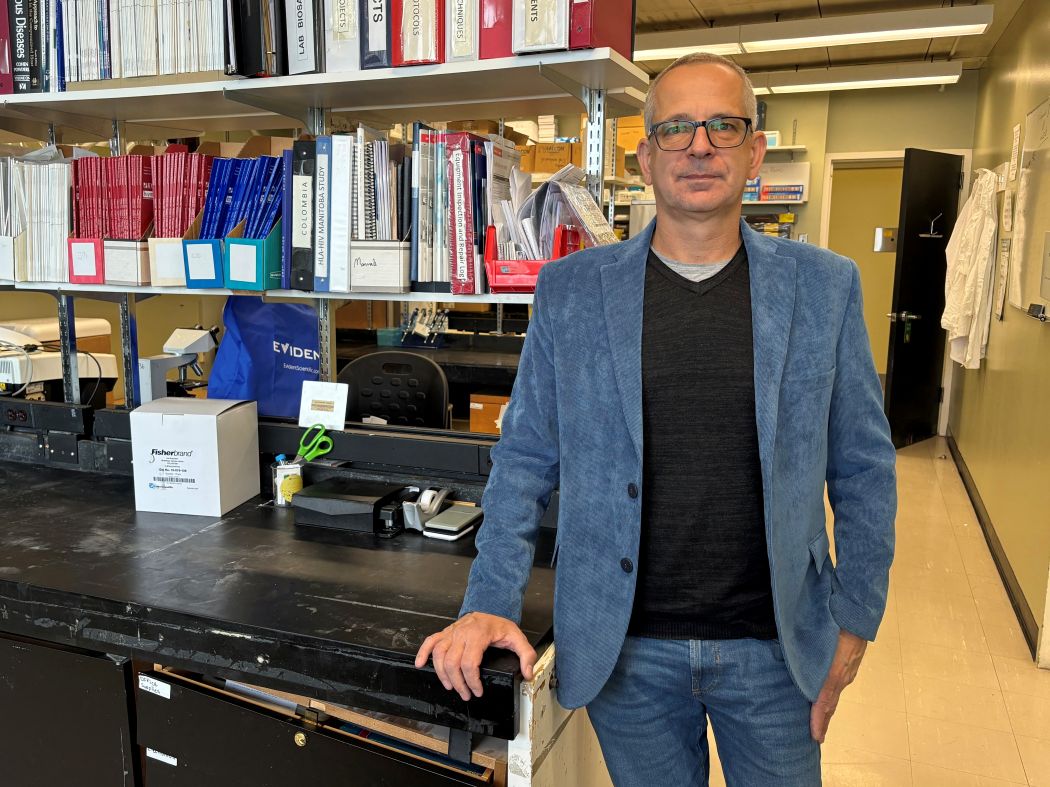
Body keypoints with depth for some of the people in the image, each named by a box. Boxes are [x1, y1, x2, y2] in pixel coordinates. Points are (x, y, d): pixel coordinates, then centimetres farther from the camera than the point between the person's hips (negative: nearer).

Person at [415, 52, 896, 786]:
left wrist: (853, 623, 2)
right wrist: (490, 604, -7)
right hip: (625, 644, 0)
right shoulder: (571, 290, -4)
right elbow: (524, 460, -1)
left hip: (775, 643, 1)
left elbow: (864, 470, 2)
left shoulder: (825, 286, -2)